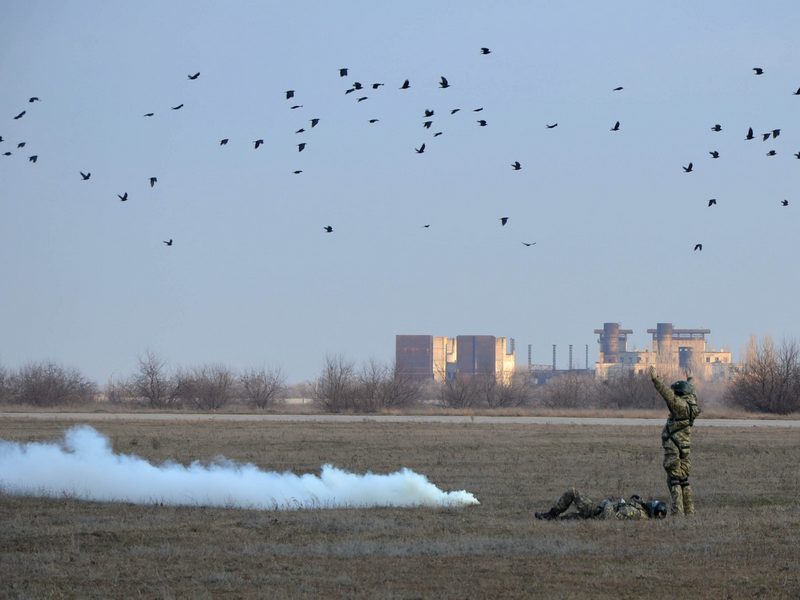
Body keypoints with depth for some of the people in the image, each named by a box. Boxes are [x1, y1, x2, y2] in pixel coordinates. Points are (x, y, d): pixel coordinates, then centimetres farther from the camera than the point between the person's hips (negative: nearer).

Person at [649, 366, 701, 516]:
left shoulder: (681, 406, -14)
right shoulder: (691, 405, 10)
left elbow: (668, 394, -26)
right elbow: (692, 394, 31)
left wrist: (656, 379, -29)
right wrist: (689, 382, 50)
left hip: (674, 449, -9)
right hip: (685, 449, 9)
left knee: (674, 481, -8)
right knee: (684, 481, 13)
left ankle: (677, 512, -13)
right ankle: (689, 512, 13)